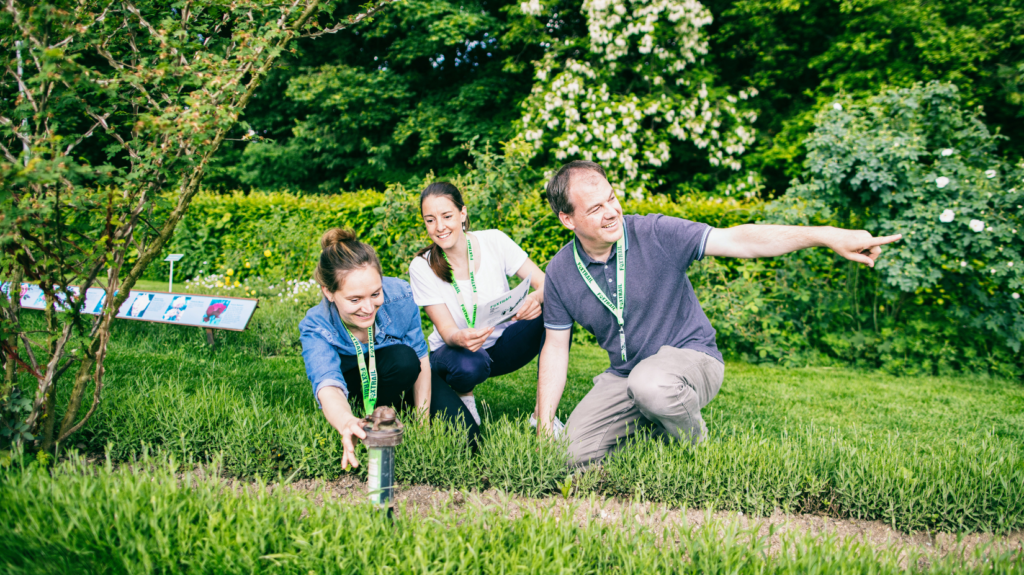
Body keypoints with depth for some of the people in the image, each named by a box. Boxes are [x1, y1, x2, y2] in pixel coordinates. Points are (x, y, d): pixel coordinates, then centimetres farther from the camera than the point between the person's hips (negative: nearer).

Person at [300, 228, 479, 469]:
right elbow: (328, 386, -51)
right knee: (402, 359, -37)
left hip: (407, 377, 3)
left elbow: (420, 358, -16)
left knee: (468, 439, -15)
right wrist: (346, 424, -74)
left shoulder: (398, 295, -28)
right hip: (354, 385, -3)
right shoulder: (315, 328, -32)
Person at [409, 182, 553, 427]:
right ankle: (463, 396, -1)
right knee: (468, 367, -40)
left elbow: (546, 283, -16)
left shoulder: (494, 241, -13)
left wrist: (536, 297, -42)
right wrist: (460, 337, -45)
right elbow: (446, 330, -19)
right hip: (455, 350, -2)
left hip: (504, 346, 2)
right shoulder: (421, 267, -15)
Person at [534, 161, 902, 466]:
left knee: (650, 384, -40)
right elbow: (555, 350, 4)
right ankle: (647, 425, 16)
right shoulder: (560, 273, -5)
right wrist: (544, 428, -2)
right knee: (568, 454, -12)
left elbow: (740, 241, -21)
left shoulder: (657, 235, -16)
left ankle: (695, 444, -5)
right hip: (623, 375, 4)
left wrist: (828, 236, -31)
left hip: (690, 356, -4)